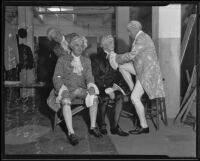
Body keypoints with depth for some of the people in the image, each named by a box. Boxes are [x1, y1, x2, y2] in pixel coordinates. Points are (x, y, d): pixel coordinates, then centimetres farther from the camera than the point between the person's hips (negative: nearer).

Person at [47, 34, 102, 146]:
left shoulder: (86, 61, 18)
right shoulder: (62, 60, 8)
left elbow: (89, 77, 9)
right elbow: (57, 78, 0)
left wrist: (91, 86, -15)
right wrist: (63, 90, -19)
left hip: (81, 90, 3)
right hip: (66, 89, -3)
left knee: (94, 96, -28)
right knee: (65, 101, -37)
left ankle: (93, 127, -22)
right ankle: (71, 132, -41)